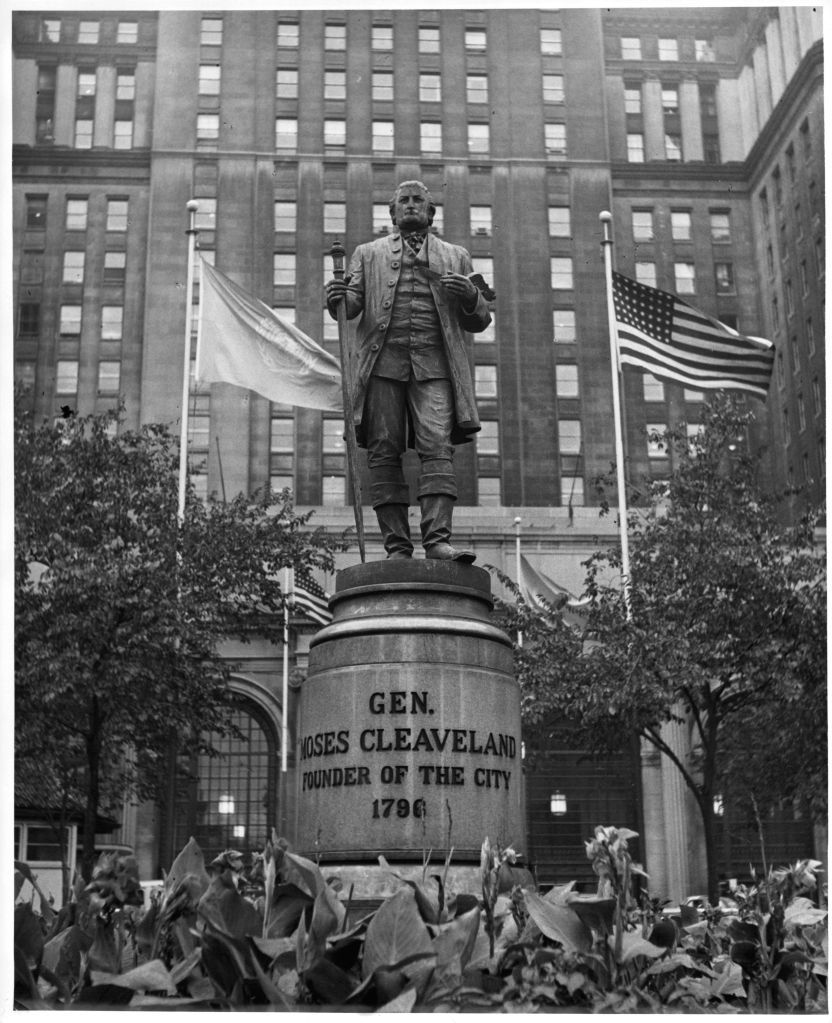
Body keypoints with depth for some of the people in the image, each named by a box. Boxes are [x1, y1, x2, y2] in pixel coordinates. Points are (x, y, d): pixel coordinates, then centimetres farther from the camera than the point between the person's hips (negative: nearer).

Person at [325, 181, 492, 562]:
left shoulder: (455, 257, 24)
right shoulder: (368, 254, 23)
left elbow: (478, 322, 19)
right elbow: (352, 302, 9)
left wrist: (471, 297, -3)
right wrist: (337, 299, -14)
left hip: (434, 365, 0)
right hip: (383, 362, 0)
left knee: (437, 447, -15)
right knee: (384, 454, -7)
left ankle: (437, 541, -22)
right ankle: (397, 547, -6)